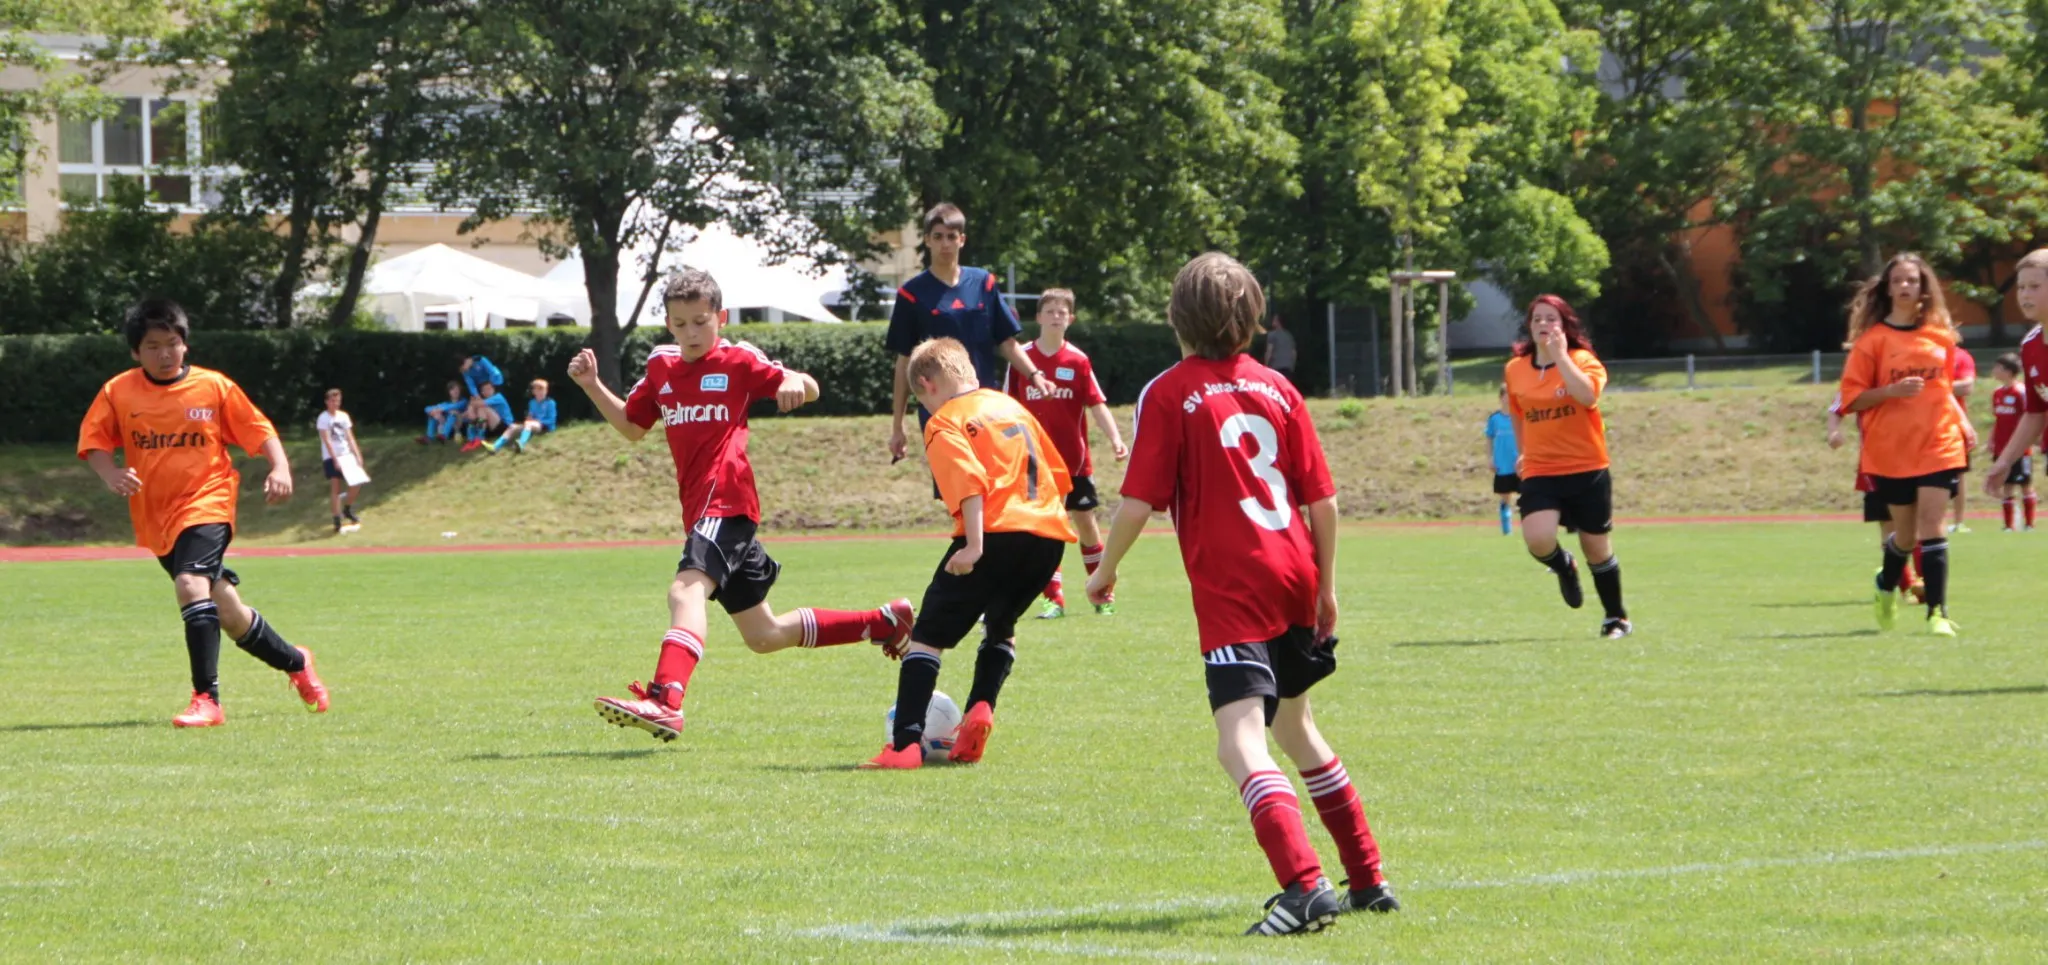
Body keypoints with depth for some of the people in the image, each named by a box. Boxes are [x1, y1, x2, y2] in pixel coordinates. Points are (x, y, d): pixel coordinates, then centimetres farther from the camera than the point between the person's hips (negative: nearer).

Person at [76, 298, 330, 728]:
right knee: (226, 610, 11)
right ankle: (295, 662, 37)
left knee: (191, 583, -29)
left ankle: (206, 699, -27)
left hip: (206, 504, -4)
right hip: (155, 517, 4)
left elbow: (259, 430, 4)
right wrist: (110, 472, -18)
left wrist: (280, 468, -12)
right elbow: (93, 439, 2)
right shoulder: (118, 393, 1)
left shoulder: (214, 387, -2)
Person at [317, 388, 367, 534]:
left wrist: (357, 455, -1)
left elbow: (350, 438, 9)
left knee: (357, 483, -2)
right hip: (331, 457, -5)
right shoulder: (323, 419, -8)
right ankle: (338, 522, -6)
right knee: (335, 489, -7)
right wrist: (335, 460, -20)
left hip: (346, 455, 5)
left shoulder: (344, 416, 10)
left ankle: (348, 509, 21)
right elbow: (327, 441, -14)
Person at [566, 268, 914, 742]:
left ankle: (664, 702, -50)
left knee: (687, 589, -32)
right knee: (764, 636, 15)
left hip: (726, 501, -8)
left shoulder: (738, 361, -1)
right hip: (699, 508, 8)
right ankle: (886, 621, 30)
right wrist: (593, 386, 11)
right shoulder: (661, 367, 16)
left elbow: (809, 390, 0)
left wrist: (795, 382, -24)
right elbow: (632, 427, 25)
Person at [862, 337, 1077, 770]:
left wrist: (973, 545, -19)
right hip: (1049, 533, 7)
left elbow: (970, 481, -14)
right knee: (1001, 624, 29)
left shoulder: (944, 422, 2)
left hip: (995, 532, -7)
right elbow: (1059, 474, 24)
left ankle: (905, 743, -10)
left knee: (928, 634, 1)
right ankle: (980, 709, 7)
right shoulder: (1011, 405, 23)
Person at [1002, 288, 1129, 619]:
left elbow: (1097, 405, -4)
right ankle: (1054, 599, 3)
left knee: (1085, 520, 6)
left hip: (1075, 460, 0)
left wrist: (1115, 439, -17)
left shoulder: (1078, 361, -2)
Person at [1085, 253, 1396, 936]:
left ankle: (1305, 885, -35)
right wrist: (1326, 586, 18)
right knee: (1294, 724, 25)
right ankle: (1367, 880, 30)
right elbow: (1323, 498, 9)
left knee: (1241, 741, -16)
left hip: (1231, 591, -7)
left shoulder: (1168, 395, -5)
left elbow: (1140, 500, -9)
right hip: (1294, 579, 7)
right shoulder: (1276, 389, 10)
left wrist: (1105, 570, 6)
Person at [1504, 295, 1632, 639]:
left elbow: (1588, 395, -28)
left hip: (1587, 471, -2)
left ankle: (1616, 617, 29)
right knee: (1537, 539, -23)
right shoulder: (1516, 369, 5)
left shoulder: (1583, 361, -6)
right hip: (1540, 474, 2)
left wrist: (1560, 355, -24)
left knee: (1598, 550, 7)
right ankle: (1564, 568, 13)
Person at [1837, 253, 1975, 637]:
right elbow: (1852, 398, -5)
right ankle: (1887, 585, 40)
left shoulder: (1941, 336, 7)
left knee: (1931, 526, -11)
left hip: (1938, 446, 1)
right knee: (1905, 534, 8)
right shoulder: (1872, 339, -4)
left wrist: (1962, 422, 7)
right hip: (1891, 450, -1)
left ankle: (1937, 612, -10)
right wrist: (1892, 390, -20)